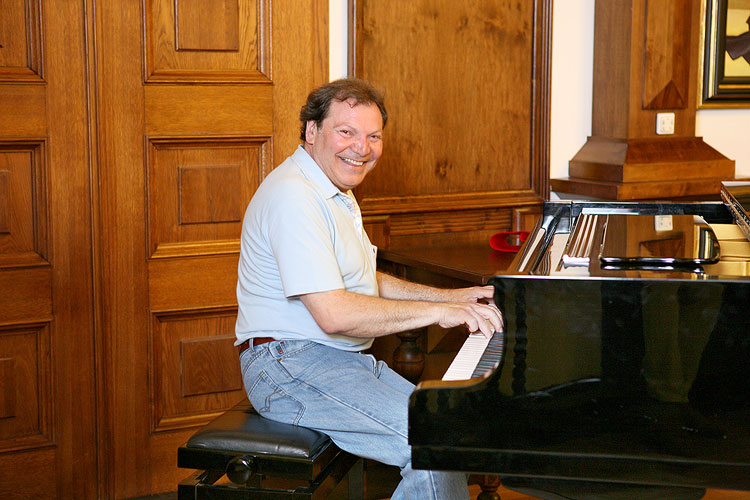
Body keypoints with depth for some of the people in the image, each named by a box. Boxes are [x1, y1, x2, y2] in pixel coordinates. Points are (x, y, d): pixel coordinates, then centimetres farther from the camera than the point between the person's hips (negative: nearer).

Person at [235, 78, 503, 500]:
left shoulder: (337, 193, 17)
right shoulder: (293, 196, -19)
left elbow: (363, 283, 26)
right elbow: (333, 314, -27)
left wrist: (449, 297, 14)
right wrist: (438, 312, -21)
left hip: (346, 358, 11)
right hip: (291, 365, -11)